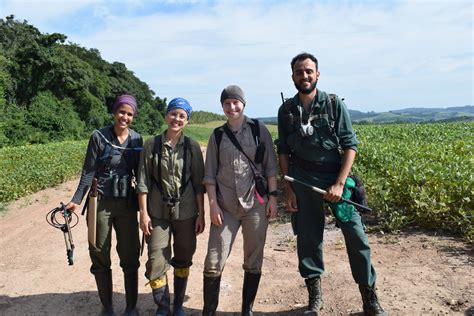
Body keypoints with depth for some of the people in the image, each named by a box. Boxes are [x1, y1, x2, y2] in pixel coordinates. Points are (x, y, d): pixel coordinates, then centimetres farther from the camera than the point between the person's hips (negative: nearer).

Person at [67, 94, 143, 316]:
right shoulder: (99, 137, -6)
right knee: (100, 256, 8)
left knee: (130, 257, 7)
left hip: (127, 204, 2)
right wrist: (76, 199, -12)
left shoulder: (137, 140, 1)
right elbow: (89, 171, -5)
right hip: (101, 202, -1)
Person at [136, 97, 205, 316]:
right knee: (156, 263, 0)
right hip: (158, 213, -1)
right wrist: (143, 213, -5)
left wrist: (201, 214, -1)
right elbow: (143, 181, -1)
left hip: (186, 213, 1)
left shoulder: (192, 147, -1)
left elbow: (199, 183, 0)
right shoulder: (152, 145, -2)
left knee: (183, 261, 13)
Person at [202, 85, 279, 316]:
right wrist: (213, 204, -2)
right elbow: (210, 173, 5)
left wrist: (272, 196, -2)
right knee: (213, 262, 0)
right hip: (225, 207, 1)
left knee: (253, 261, 10)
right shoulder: (218, 135, 7)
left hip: (256, 204, 0)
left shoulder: (259, 130, 4)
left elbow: (270, 166, 4)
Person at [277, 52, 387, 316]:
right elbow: (283, 152, 6)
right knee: (308, 236, 7)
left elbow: (350, 145, -5)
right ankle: (315, 294, 24)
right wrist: (288, 189, 1)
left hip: (336, 176, -1)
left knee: (356, 235, -2)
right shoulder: (286, 110, 3)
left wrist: (339, 184, -14)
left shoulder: (334, 104, -3)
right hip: (302, 178, 2)